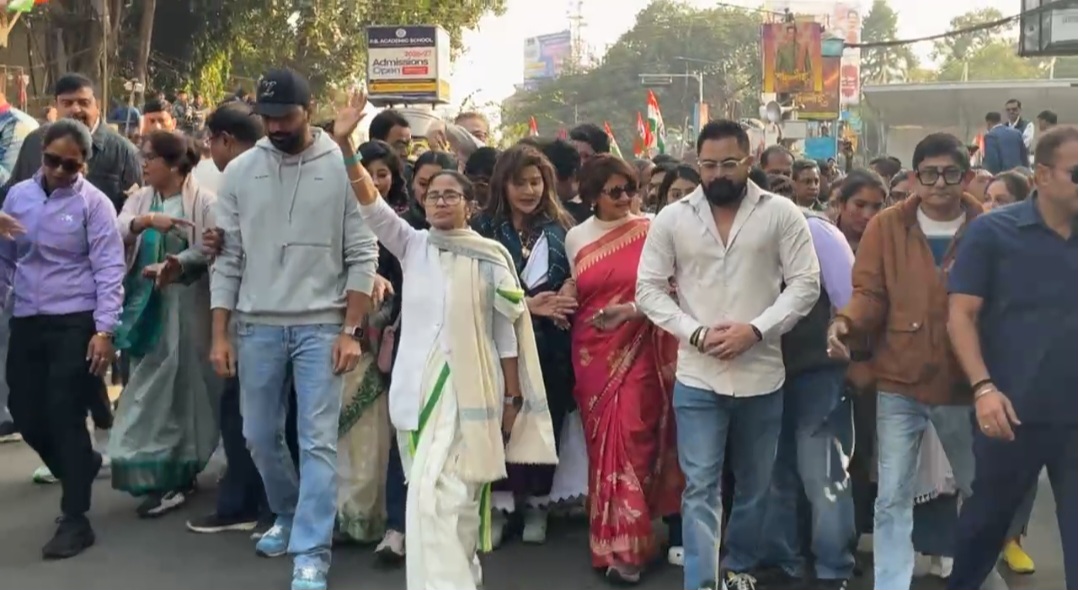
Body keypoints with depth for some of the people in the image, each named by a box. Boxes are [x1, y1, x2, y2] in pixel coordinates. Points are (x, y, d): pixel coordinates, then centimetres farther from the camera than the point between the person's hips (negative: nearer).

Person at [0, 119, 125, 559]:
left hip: (75, 324, -5)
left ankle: (74, 519, 7)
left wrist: (104, 330, -17)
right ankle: (82, 468, 37)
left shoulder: (93, 203, -7)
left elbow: (109, 270, -10)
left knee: (65, 418, -4)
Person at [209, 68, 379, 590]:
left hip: (321, 325, -3)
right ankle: (288, 514, 37)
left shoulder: (341, 167, -4)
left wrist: (350, 330, -9)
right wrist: (219, 334, 3)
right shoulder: (240, 171, 4)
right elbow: (227, 257, 6)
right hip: (257, 325, 4)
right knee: (260, 436, 13)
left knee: (318, 442, -3)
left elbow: (362, 256, -4)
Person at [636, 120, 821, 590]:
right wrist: (696, 333, -13)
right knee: (700, 486, -1)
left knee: (755, 484, 16)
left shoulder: (781, 214, -3)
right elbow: (649, 289, 0)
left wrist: (755, 329, -17)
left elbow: (805, 284, -4)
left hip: (762, 374, 1)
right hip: (697, 376, -1)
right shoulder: (672, 218, 0)